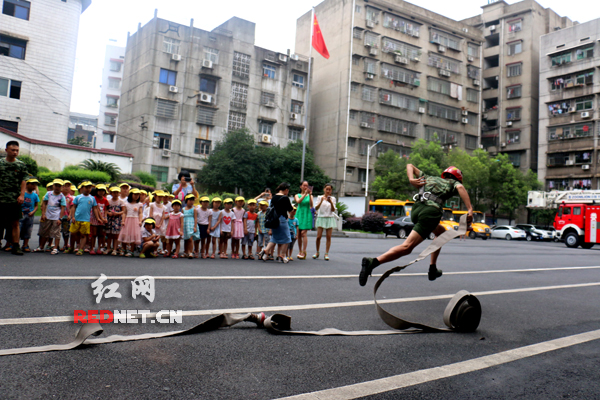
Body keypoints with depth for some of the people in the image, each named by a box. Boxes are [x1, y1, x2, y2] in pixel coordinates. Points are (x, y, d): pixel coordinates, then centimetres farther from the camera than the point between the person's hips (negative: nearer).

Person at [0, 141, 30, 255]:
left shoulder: (21, 165, 7)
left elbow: (24, 181, 4)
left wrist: (22, 195, -7)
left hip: (15, 199, 0)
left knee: (15, 223, 2)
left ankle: (15, 246, 4)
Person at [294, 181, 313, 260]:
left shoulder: (310, 195, 11)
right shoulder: (297, 195, 12)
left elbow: (311, 205, -6)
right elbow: (298, 201, -10)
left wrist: (310, 195, -15)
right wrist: (305, 194, -17)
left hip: (307, 215, -2)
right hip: (299, 215, 2)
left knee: (304, 233, -12)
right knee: (299, 234, 0)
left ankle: (304, 252, -11)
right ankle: (300, 251, 11)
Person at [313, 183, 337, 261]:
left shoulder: (333, 198, 7)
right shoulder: (320, 197, 5)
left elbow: (333, 210, -1)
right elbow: (316, 208, -4)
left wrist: (331, 202, -17)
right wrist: (321, 201, -19)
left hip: (330, 218, 1)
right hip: (321, 218, -1)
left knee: (328, 237, -3)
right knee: (319, 236, -5)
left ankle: (326, 254, 3)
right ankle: (317, 252, 12)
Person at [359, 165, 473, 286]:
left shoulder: (428, 178, 34)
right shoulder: (454, 183, 21)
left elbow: (410, 165, 33)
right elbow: (460, 188, -3)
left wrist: (411, 179, 15)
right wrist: (470, 209, -9)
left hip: (416, 209, 6)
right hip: (431, 212, -6)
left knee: (441, 232, 32)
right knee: (407, 247, -15)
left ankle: (433, 269, 28)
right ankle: (373, 262, -33)